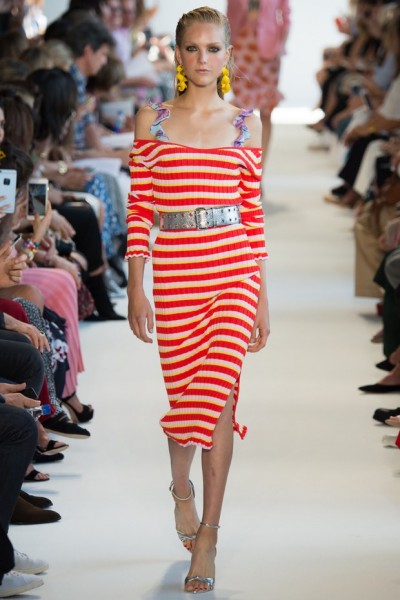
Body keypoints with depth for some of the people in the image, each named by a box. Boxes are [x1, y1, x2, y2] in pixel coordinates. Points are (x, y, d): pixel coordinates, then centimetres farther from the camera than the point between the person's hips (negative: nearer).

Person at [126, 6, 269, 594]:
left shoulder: (246, 124, 8)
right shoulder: (152, 120, 6)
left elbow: (253, 212, 10)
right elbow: (139, 209, 4)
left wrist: (262, 296, 8)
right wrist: (135, 288, -3)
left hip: (234, 268, 0)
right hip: (173, 270, 0)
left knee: (218, 390, -9)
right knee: (185, 388, 5)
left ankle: (206, 535, 0)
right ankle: (182, 486, 37)